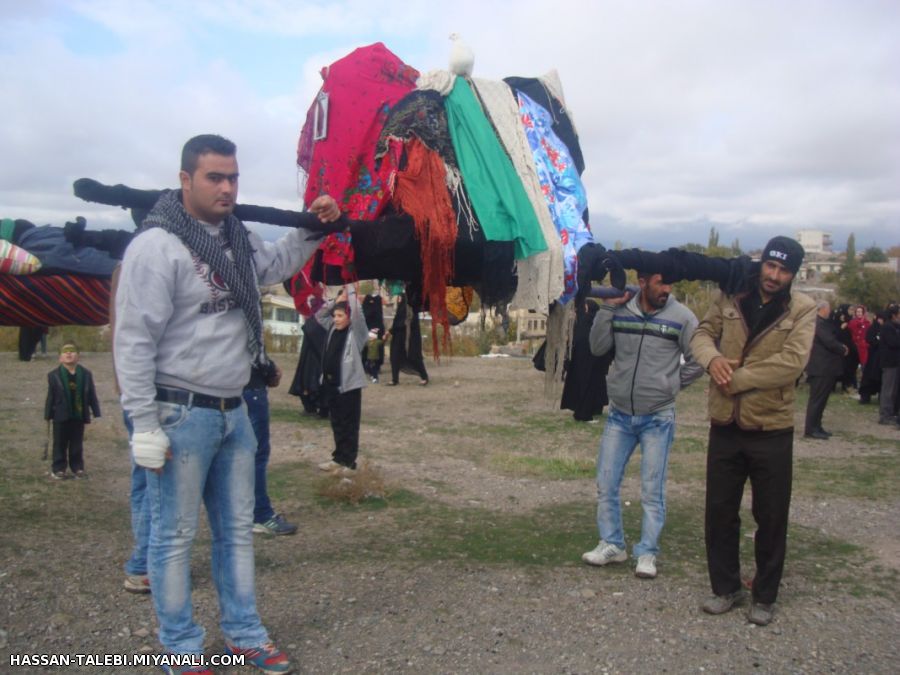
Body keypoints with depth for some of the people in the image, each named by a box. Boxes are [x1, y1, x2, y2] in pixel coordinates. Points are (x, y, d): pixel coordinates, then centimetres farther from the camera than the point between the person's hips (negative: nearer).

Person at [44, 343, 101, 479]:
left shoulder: (86, 374, 2)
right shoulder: (54, 375, -3)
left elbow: (91, 395, 4)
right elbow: (51, 396, -2)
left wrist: (96, 413, 2)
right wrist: (48, 415, -3)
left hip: (79, 416, 2)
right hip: (61, 416, -1)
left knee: (77, 444, 10)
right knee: (60, 444, 6)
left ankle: (77, 468, 18)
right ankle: (58, 468, 15)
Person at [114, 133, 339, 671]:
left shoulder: (239, 237, 9)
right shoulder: (158, 245, -16)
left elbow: (277, 263, 31)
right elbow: (135, 341, -17)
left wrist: (312, 227, 13)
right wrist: (145, 425, -18)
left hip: (234, 411, 8)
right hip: (181, 415, -8)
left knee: (238, 528, 17)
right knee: (176, 536, 5)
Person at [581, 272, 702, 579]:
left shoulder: (681, 317, -8)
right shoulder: (620, 311, -1)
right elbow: (598, 348, -5)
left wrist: (671, 384, -3)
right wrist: (607, 308, -10)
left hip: (658, 418, -3)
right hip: (619, 415, 3)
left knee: (652, 490, 4)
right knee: (606, 484, 8)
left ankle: (647, 553, 16)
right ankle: (611, 544, 23)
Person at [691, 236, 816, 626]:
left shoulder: (802, 310, -7)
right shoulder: (730, 297, 3)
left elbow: (791, 362, -19)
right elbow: (703, 333, 6)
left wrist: (736, 379, -21)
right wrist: (711, 358, -17)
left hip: (771, 429, -3)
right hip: (725, 426, 3)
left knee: (771, 517, 9)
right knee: (719, 511, 12)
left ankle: (765, 596, 27)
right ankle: (726, 588, 30)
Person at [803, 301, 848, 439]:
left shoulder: (822, 322, 16)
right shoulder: (820, 323, -17)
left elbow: (831, 339, 21)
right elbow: (830, 342, -23)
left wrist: (841, 345, 3)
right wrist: (843, 350, -6)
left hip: (824, 367, 10)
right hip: (821, 367, -10)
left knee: (820, 399, 14)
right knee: (817, 399, -7)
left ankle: (816, 427, 20)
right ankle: (810, 429, -4)